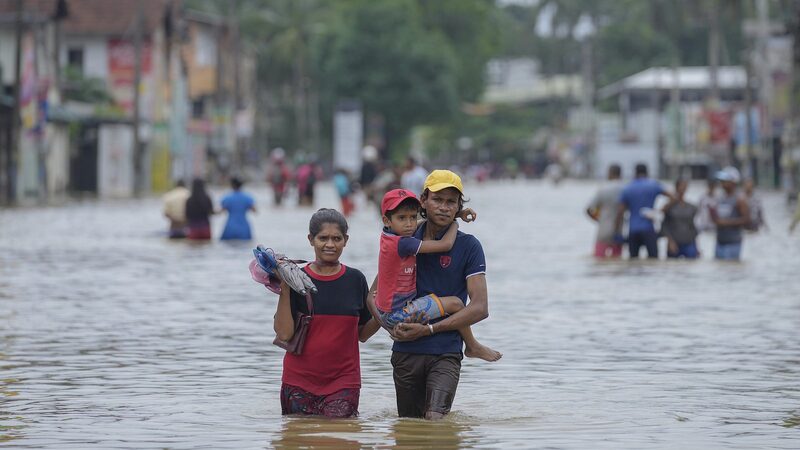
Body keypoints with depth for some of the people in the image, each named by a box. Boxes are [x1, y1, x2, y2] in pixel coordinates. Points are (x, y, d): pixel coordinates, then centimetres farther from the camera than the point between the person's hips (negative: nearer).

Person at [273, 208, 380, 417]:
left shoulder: (355, 280, 5)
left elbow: (362, 334, 11)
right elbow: (284, 333, -9)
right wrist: (284, 290, -15)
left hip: (343, 381, 0)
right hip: (299, 380, 0)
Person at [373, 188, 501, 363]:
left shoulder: (388, 235, 2)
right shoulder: (403, 243, -25)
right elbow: (445, 245, -22)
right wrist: (454, 224, -1)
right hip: (398, 315, -10)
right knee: (454, 303, -6)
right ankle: (472, 347, 13)